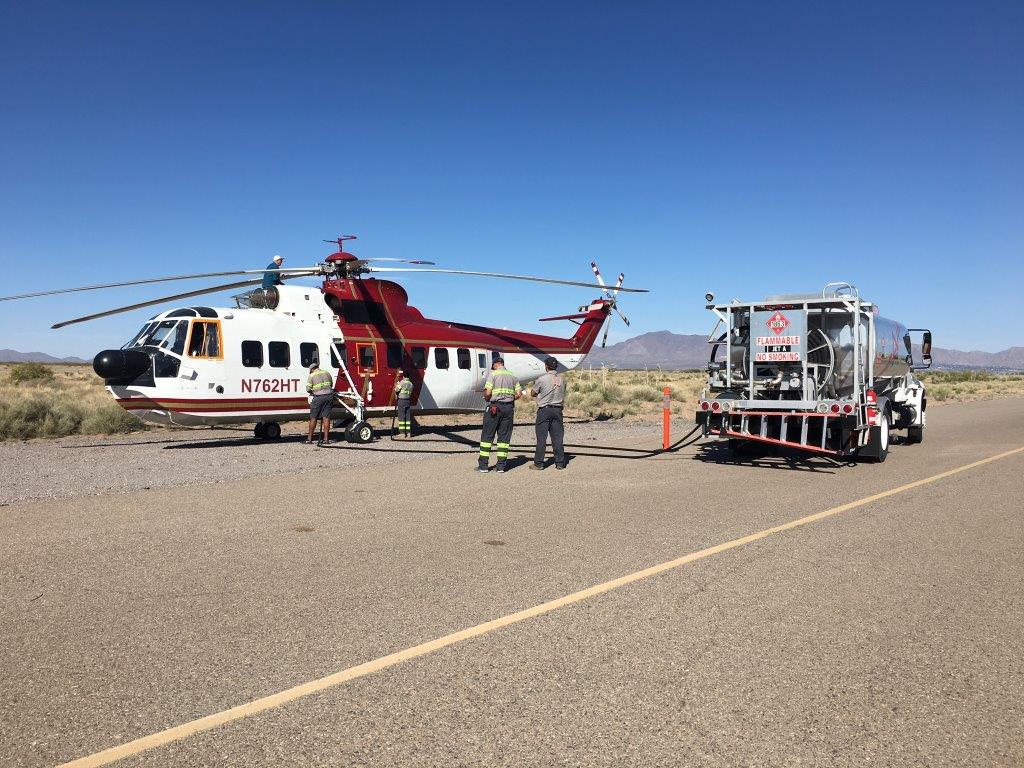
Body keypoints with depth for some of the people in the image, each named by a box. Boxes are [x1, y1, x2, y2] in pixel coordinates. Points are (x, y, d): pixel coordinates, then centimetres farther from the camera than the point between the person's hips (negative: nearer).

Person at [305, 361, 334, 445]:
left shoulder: (312, 376, 2)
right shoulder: (327, 373, 15)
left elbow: (308, 389, -2)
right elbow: (331, 384, 22)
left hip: (318, 397, -4)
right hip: (329, 396, 4)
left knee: (313, 418, 4)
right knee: (326, 417, 5)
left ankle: (309, 439, 7)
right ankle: (326, 439, 4)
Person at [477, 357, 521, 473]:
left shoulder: (493, 374, -5)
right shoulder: (512, 375, 10)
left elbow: (487, 393, -13)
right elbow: (519, 394, 6)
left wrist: (487, 399, 6)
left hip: (494, 407, -4)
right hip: (509, 408, 5)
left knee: (487, 436, 3)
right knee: (504, 437, 8)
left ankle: (483, 465, 4)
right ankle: (501, 465, 7)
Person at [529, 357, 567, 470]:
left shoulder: (542, 379, -10)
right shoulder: (562, 378, 4)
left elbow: (533, 393, -1)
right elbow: (562, 392, 13)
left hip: (544, 410, -4)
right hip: (558, 410, 4)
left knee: (541, 437, 1)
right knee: (557, 437, 8)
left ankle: (538, 463, 3)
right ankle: (560, 463, 11)